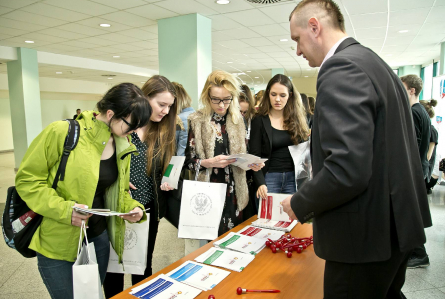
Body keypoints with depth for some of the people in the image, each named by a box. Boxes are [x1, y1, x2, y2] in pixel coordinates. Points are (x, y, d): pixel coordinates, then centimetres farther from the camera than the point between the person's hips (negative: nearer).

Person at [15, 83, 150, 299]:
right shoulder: (61, 133, -20)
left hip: (99, 239, 6)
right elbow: (27, 180, -13)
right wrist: (64, 209, -25)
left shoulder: (124, 145, 0)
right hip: (57, 245, -5)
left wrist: (132, 207, -9)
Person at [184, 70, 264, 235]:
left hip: (234, 192, 3)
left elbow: (242, 155, 13)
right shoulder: (196, 121, -4)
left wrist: (251, 163, -7)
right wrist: (209, 163, -21)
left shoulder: (238, 120, 6)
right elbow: (188, 160, -5)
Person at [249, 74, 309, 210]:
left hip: (293, 178, 2)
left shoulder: (298, 118, 8)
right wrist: (260, 183, -17)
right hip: (268, 178, -2)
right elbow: (254, 156, -4)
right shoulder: (259, 121, 0)